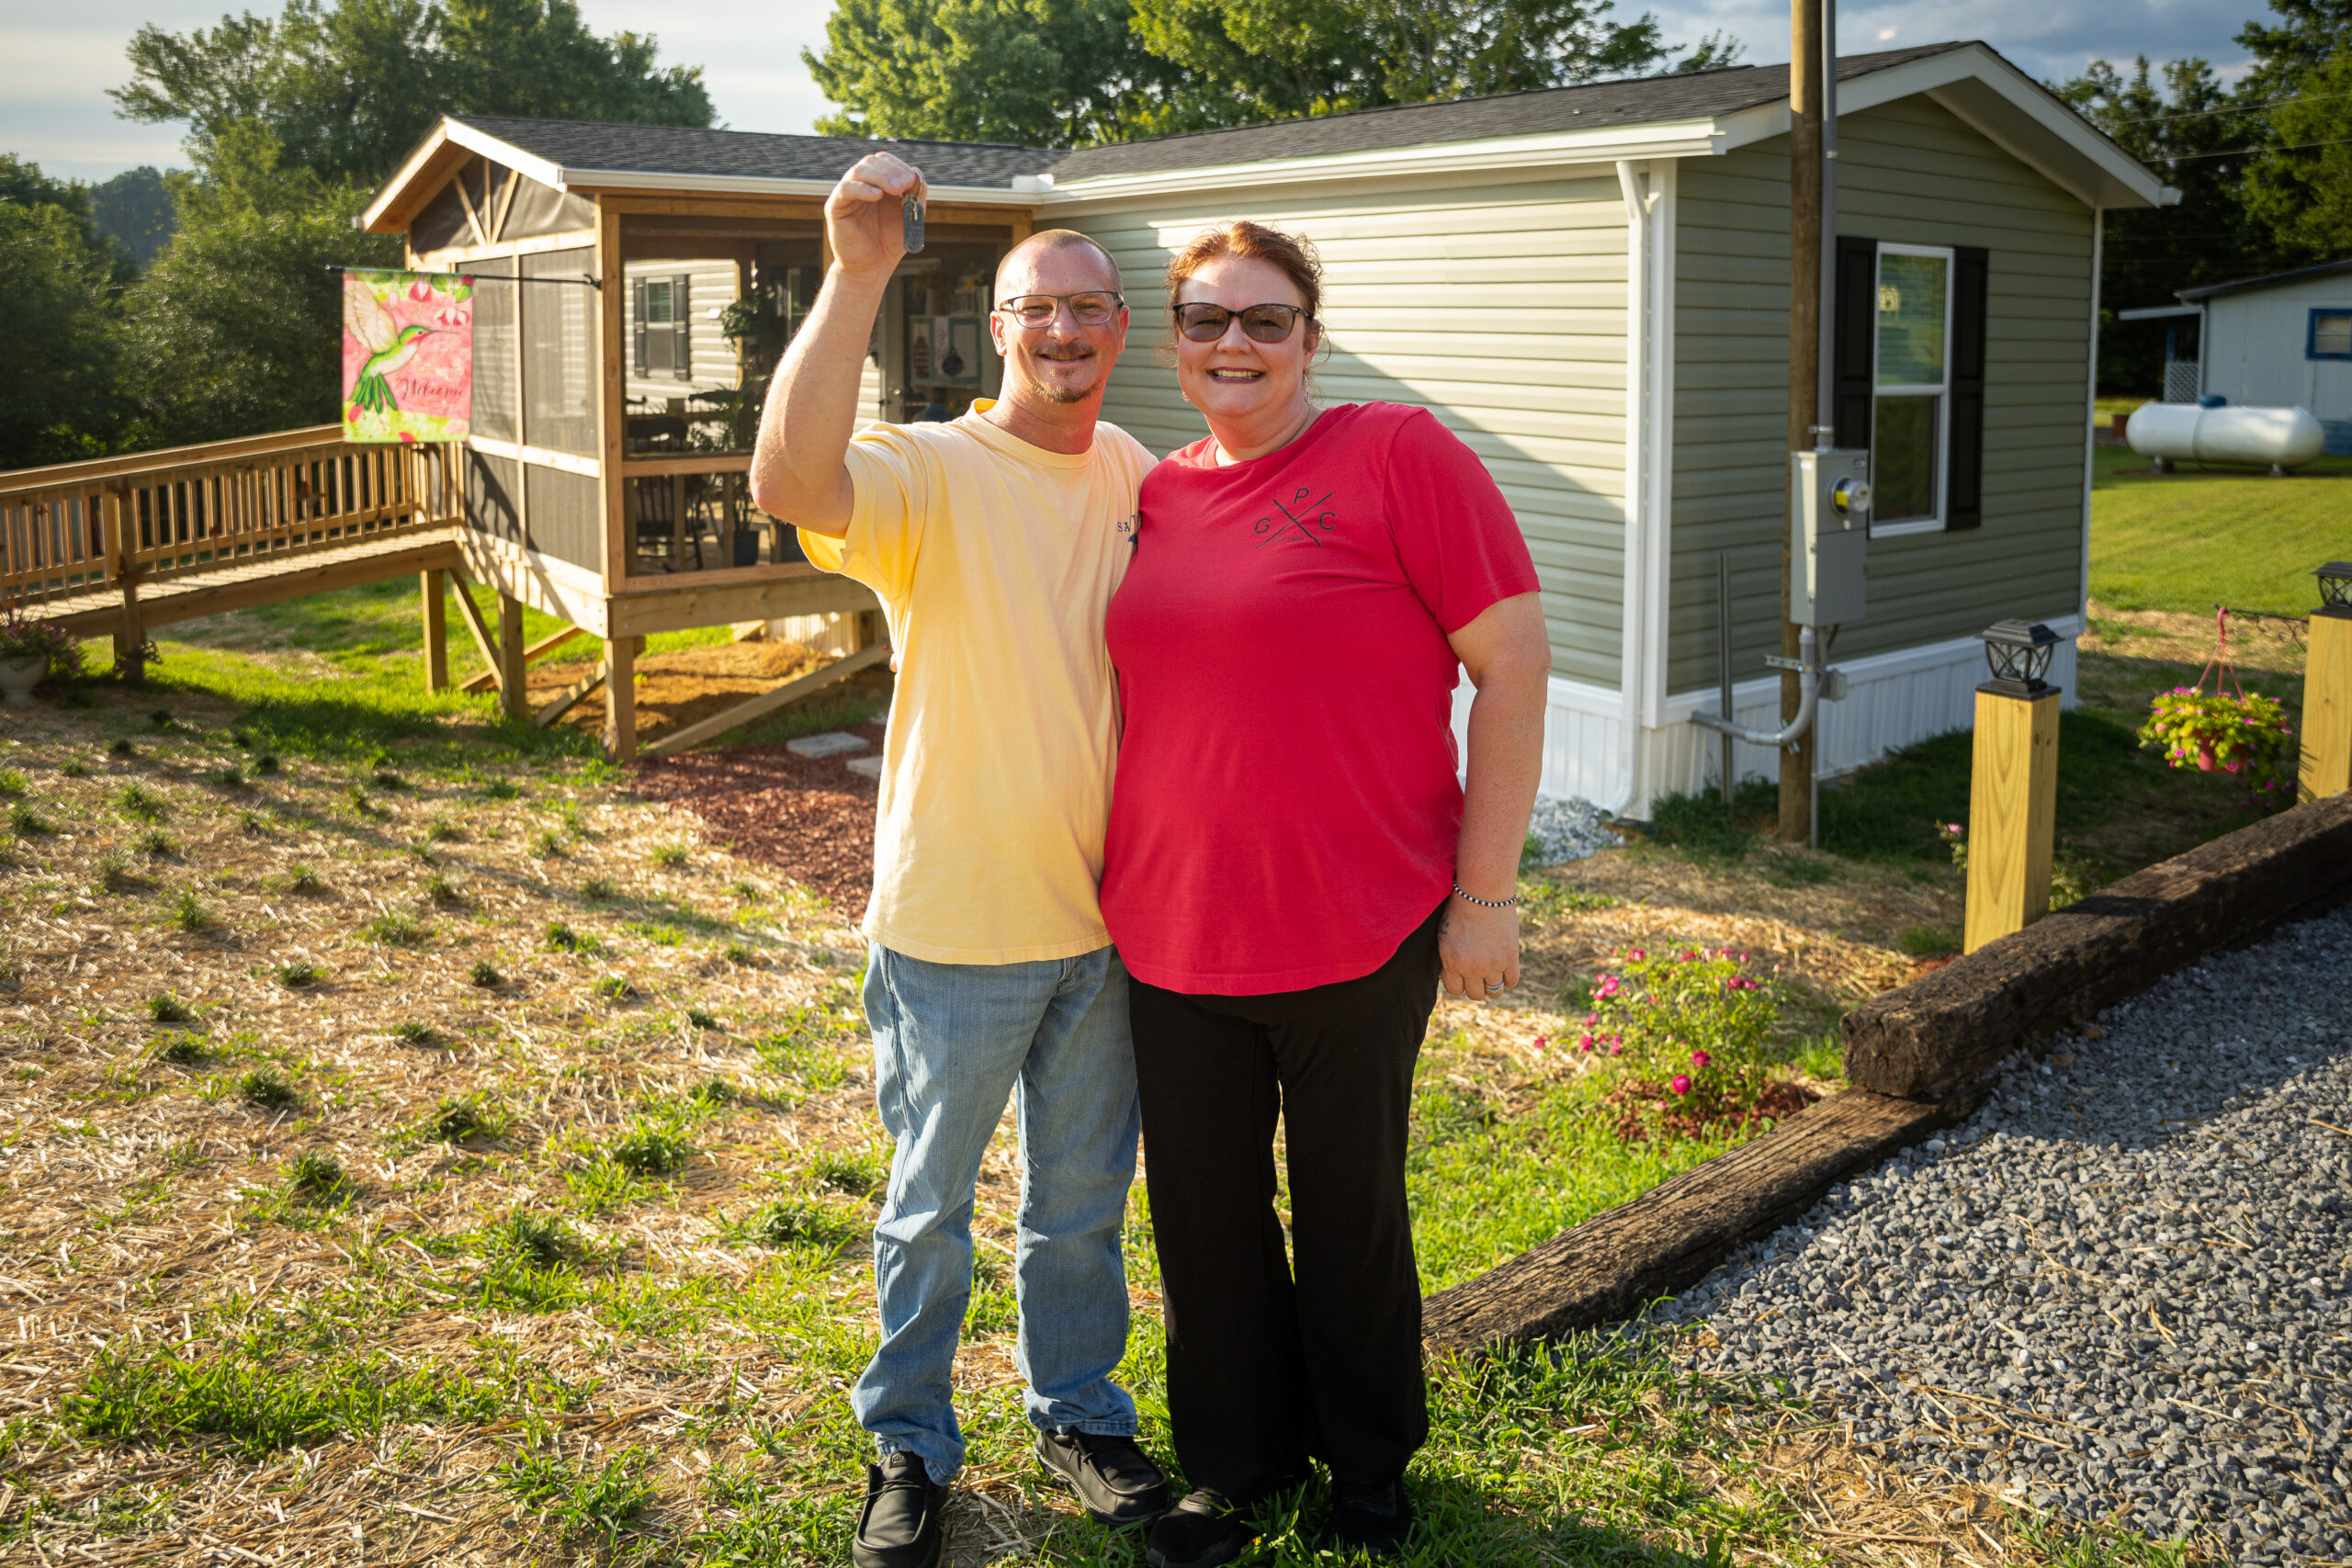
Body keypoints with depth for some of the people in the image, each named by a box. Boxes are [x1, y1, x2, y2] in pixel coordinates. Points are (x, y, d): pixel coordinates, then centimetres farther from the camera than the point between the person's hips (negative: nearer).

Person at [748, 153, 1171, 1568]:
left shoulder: (1141, 479, 3)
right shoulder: (929, 474, -14)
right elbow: (791, 480, -37)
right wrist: (857, 275, -41)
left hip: (1103, 919, 5)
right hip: (956, 924, -4)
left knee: (1084, 1199, 20)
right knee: (932, 1207, 13)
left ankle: (1080, 1413, 41)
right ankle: (910, 1447, 33)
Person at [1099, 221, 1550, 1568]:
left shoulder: (1399, 455, -9)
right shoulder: (1159, 495, 7)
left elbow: (1513, 661, -10)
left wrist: (1486, 892, -12)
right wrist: (1119, 874, 13)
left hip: (1357, 939, -4)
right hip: (1173, 938, 5)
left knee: (1351, 1218, 14)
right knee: (1205, 1216, 15)